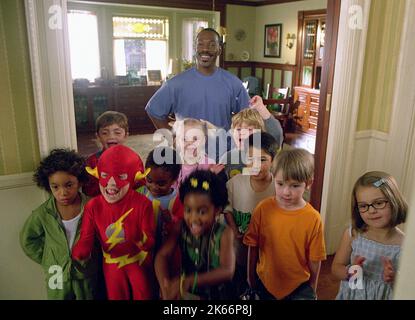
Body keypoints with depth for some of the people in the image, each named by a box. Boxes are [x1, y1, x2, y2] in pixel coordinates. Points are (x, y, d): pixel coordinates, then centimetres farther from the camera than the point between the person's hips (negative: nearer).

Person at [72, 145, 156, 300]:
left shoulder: (142, 203, -22)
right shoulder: (93, 207, -16)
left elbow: (150, 243, -22)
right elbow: (86, 239, -16)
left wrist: (137, 236, -43)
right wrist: (79, 252, -38)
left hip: (140, 262, -1)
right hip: (113, 264, 2)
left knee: (144, 296, 17)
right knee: (116, 297, 21)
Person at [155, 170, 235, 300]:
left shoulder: (224, 234, -17)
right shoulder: (181, 228, -10)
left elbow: (227, 272, -25)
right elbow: (162, 256, -17)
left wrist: (188, 282, -34)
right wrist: (166, 290, -31)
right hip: (185, 294, 2)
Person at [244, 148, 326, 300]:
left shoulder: (313, 218, -16)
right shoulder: (263, 209, -14)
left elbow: (315, 259, -7)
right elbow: (253, 246, -4)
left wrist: (311, 290, 2)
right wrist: (251, 277, 5)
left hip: (299, 287, -1)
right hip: (266, 283, 2)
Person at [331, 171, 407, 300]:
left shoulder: (405, 244, -19)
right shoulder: (352, 234, -15)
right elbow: (336, 268, -6)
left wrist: (394, 279, -26)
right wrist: (349, 271, -23)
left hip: (384, 296, -1)